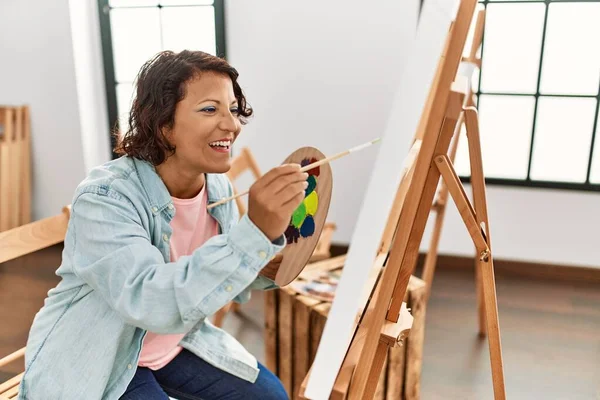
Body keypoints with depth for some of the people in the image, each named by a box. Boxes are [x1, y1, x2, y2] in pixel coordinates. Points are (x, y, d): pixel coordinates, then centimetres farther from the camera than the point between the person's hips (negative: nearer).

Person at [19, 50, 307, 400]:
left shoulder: (217, 185, -9)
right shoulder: (103, 199, -27)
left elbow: (226, 282, 2)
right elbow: (149, 302, -41)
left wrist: (265, 269, -19)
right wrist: (256, 231, -48)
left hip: (175, 344, 6)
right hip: (92, 366, -6)